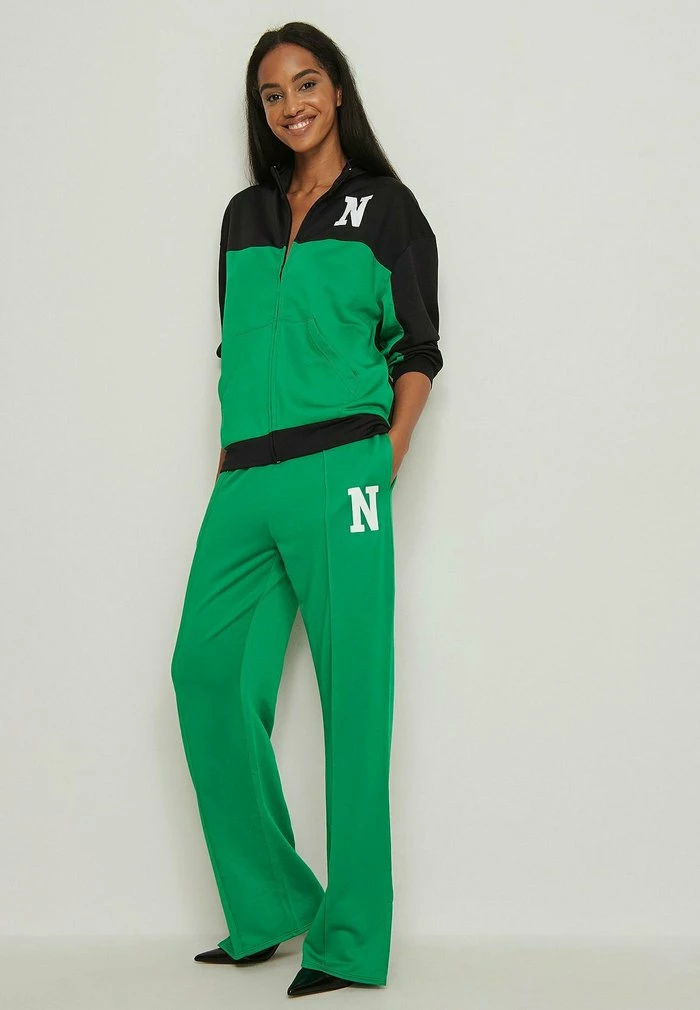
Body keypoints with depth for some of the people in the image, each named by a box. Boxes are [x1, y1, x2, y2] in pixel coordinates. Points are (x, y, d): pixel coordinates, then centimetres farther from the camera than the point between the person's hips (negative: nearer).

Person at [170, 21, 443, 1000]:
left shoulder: (384, 207, 6)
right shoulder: (245, 215, 19)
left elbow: (417, 351, 4)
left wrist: (386, 459, -8)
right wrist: (229, 465, 10)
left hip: (337, 477, -5)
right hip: (244, 483, 6)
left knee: (352, 693, -5)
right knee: (206, 672, 1)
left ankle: (350, 938, 2)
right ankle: (267, 905, 14)